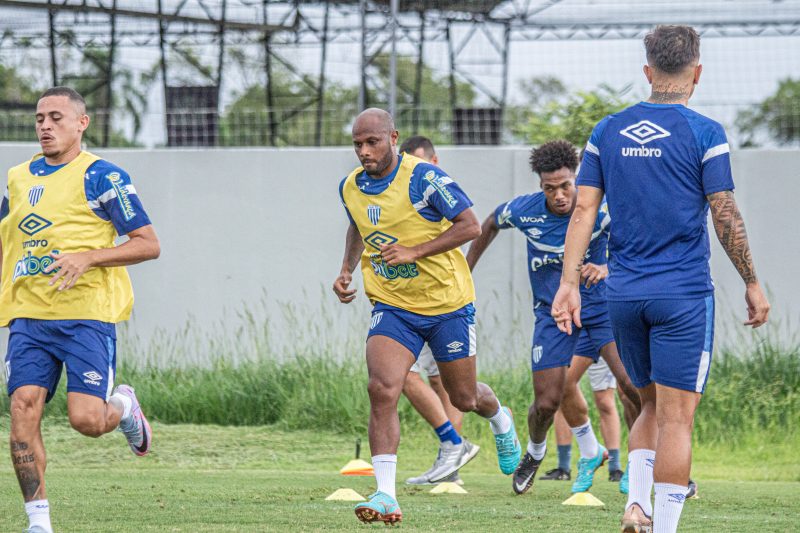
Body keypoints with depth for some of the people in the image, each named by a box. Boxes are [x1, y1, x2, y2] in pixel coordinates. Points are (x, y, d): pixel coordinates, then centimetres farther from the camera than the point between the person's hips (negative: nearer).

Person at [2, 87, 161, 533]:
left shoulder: (101, 176, -4)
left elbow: (149, 244, -6)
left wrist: (88, 257, -18)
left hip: (87, 315, -5)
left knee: (86, 419, -13)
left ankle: (123, 405, 24)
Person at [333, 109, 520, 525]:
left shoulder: (424, 178, -17)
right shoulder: (351, 187, 1)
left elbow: (470, 225, -16)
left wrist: (414, 251, -24)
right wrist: (347, 270, 8)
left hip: (446, 304, -3)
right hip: (392, 308, 3)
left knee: (464, 398, 11)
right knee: (382, 390, -20)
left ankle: (500, 420, 51)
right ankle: (386, 495, -22)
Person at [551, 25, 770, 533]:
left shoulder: (607, 132, 6)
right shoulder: (704, 134, -7)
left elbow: (583, 209, 3)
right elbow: (726, 216, -7)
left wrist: (569, 282, 4)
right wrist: (752, 284, 3)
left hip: (624, 293, 5)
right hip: (684, 292, -5)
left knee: (652, 406, 19)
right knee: (677, 416, -3)